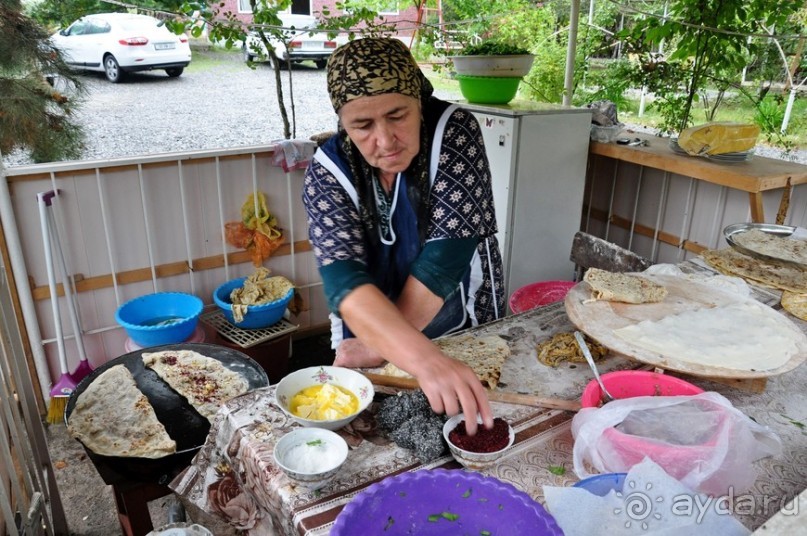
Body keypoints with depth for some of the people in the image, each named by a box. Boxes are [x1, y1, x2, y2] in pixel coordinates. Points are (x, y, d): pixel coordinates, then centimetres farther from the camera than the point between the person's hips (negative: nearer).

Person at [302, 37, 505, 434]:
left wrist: (378, 346, -21)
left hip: (467, 335, -1)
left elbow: (444, 256, -22)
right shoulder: (327, 171, -14)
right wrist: (425, 360, -42)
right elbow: (343, 280, -27)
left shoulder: (454, 131, -16)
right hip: (370, 341, 2)